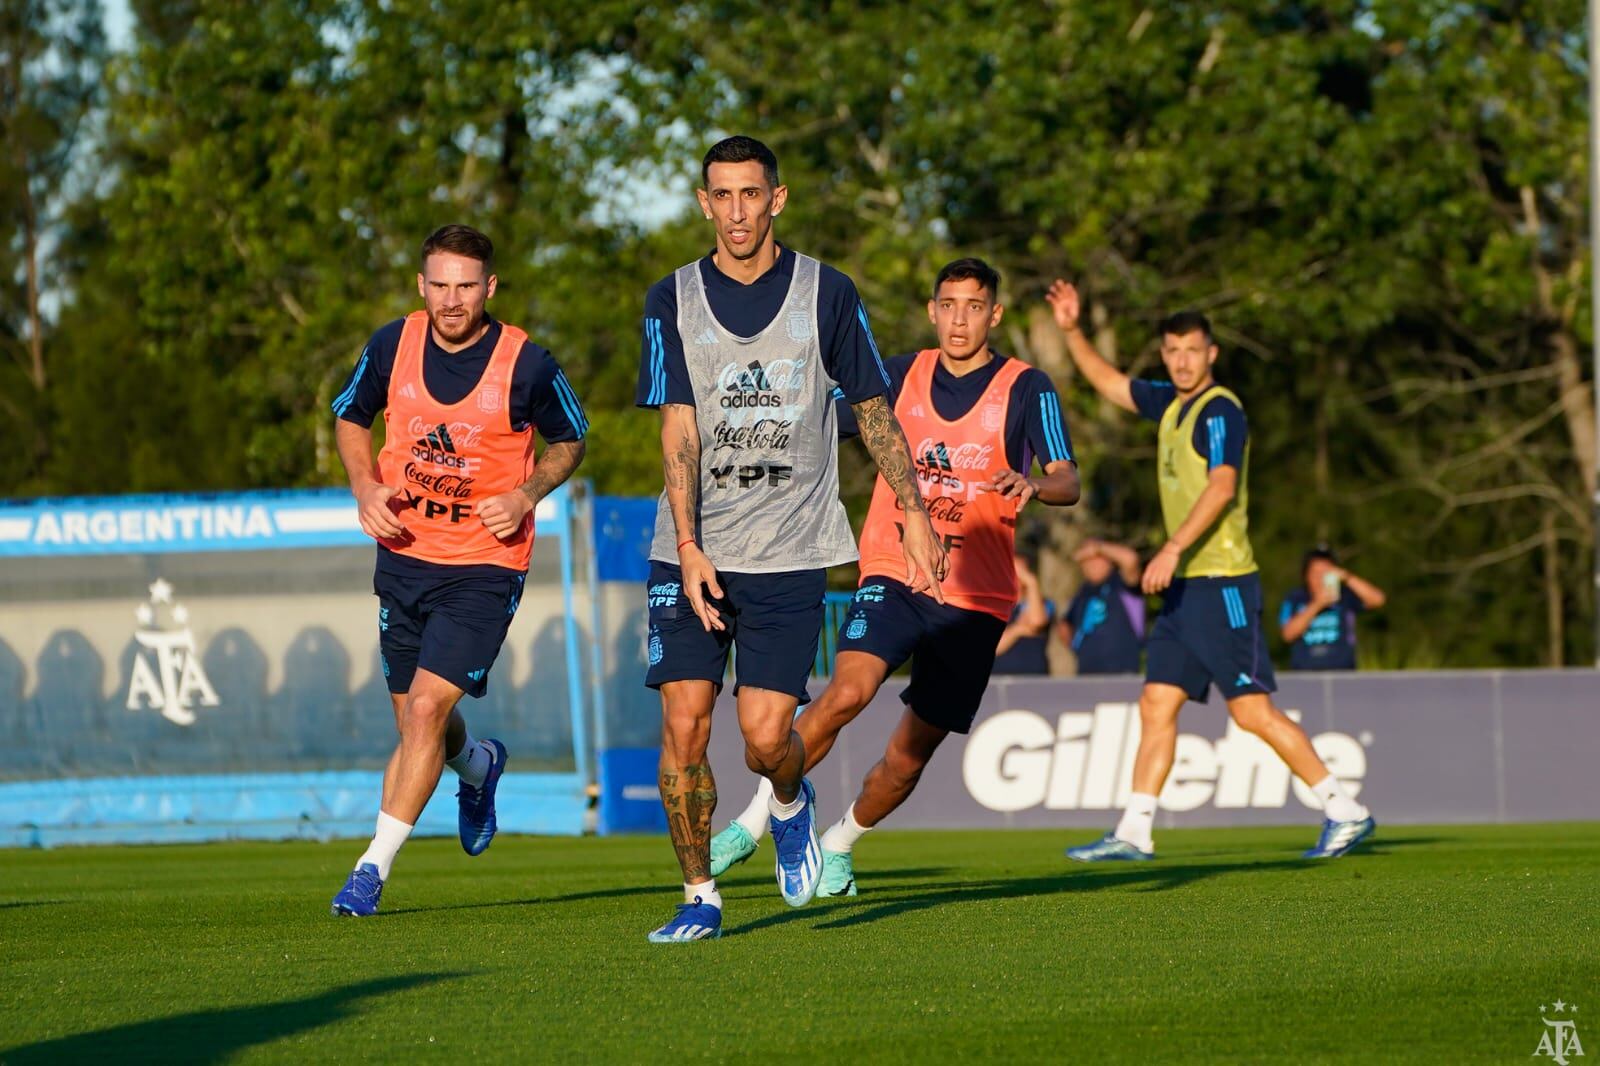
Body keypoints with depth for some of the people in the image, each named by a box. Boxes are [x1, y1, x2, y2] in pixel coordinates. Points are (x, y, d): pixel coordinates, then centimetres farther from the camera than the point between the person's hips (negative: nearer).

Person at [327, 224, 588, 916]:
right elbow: (350, 417, 14)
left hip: (485, 565, -4)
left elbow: (570, 440, 5)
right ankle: (479, 766, 49)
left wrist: (528, 494, -13)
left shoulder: (526, 364, -13)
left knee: (426, 707, -16)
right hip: (404, 553, 4)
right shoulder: (392, 346, -4)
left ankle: (374, 867, -10)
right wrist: (365, 486, -4)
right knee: (416, 719, 14)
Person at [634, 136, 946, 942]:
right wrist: (689, 548, -14)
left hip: (789, 555, -1)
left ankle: (791, 807, 27)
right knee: (684, 722, -8)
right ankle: (699, 897, 4)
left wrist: (915, 516, 7)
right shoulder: (673, 301, 1)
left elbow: (874, 413, 10)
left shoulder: (826, 295, 1)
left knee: (765, 737, -8)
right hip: (693, 552, 1)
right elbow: (678, 430, -5)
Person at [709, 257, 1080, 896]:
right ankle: (752, 824, -15)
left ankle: (838, 846, 29)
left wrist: (1033, 485, -35)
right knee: (848, 692, -26)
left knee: (909, 755, 2)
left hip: (975, 597, -1)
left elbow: (1068, 481, -13)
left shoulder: (1026, 389, -2)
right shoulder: (903, 375, 6)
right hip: (893, 576, 1)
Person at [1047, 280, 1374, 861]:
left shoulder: (1219, 411, -11)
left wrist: (1173, 549, -29)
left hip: (1222, 583, -9)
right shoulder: (1171, 404, 16)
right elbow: (1110, 383, 32)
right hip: (1185, 586, 9)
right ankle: (1133, 833, 6)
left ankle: (1345, 812, -5)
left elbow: (1222, 486, -23)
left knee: (1252, 711, -10)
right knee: (1156, 705, 5)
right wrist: (1071, 331, 21)